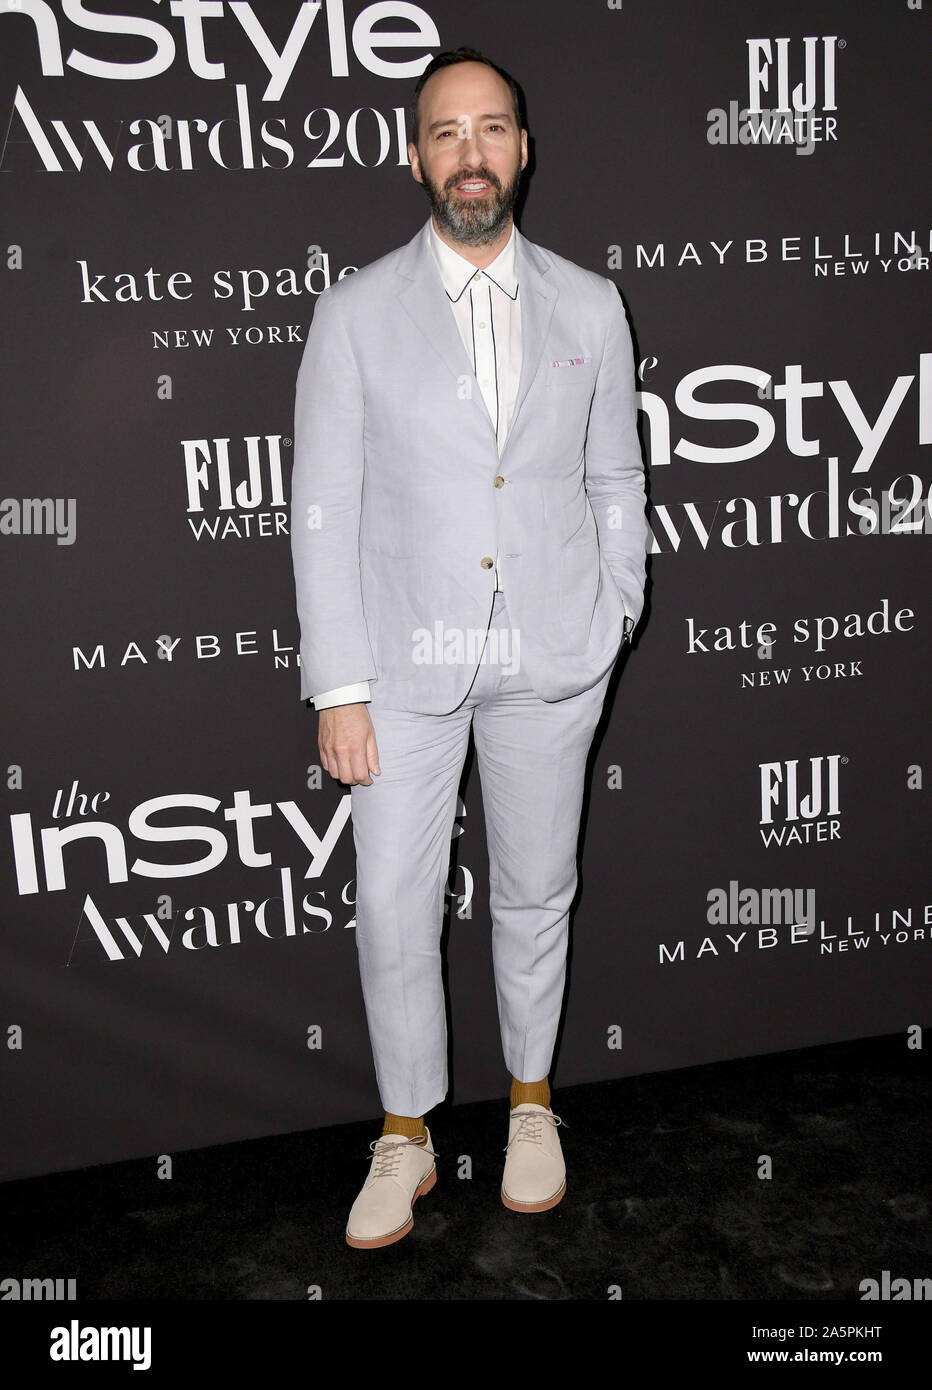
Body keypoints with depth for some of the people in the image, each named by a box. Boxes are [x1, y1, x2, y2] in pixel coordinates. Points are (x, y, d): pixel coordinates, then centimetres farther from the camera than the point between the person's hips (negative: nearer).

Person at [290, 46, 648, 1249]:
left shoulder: (588, 308, 3)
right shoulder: (357, 312, -3)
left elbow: (616, 482, 11)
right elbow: (324, 508, -5)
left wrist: (611, 628, 6)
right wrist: (338, 687, -9)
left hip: (550, 658, 2)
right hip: (407, 661, -1)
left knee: (535, 891, 14)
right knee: (393, 909, 3)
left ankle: (531, 1100, 36)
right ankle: (406, 1136, 25)